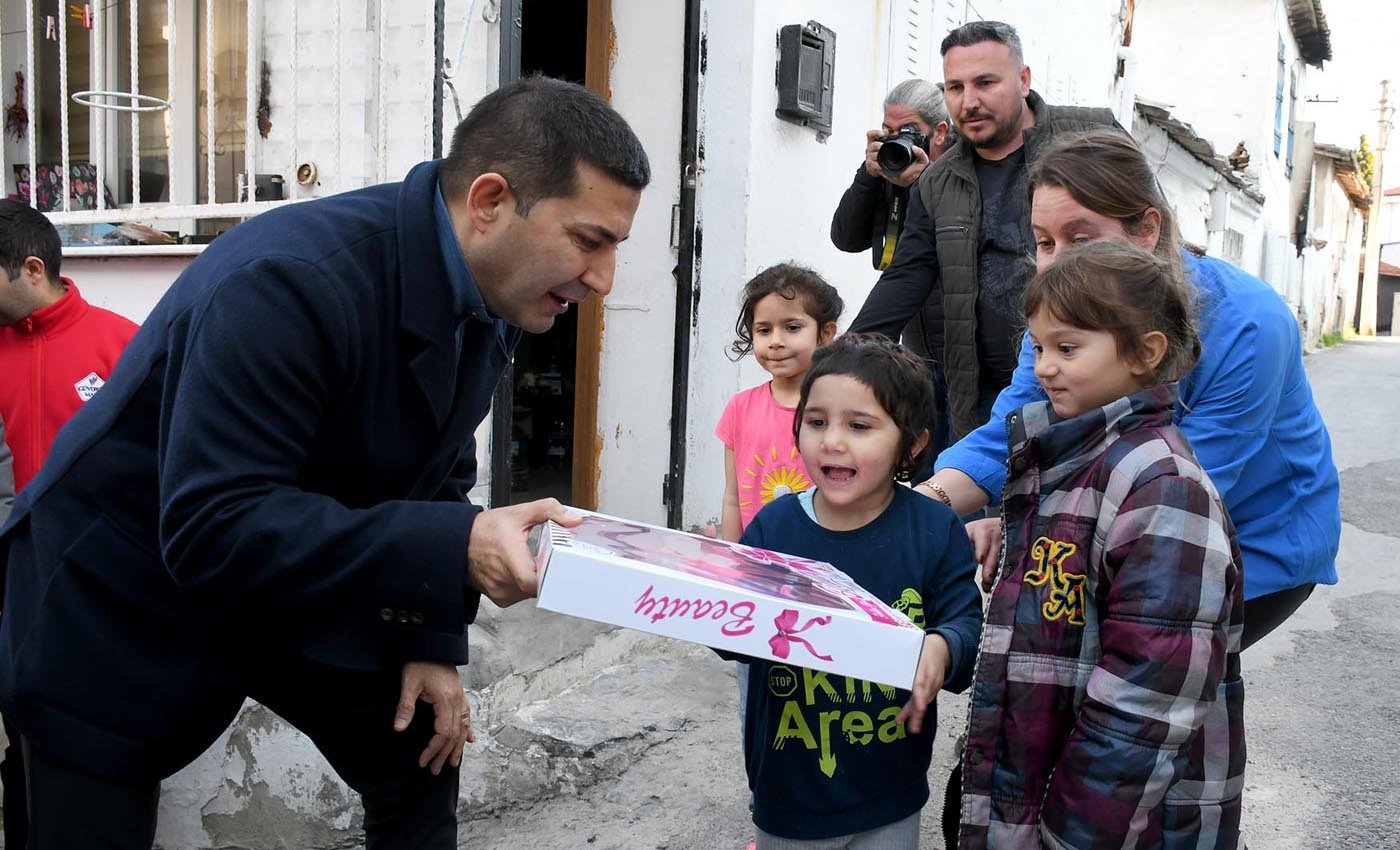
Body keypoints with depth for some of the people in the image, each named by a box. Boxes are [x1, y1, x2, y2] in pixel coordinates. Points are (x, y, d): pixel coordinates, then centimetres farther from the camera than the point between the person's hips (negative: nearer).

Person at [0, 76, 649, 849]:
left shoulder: (488, 298, -10)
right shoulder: (290, 280, -35)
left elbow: (434, 480, 2)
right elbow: (211, 528, -37)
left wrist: (435, 640, -4)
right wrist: (456, 551, -43)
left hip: (292, 583, 7)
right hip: (124, 595, -6)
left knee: (419, 762, 10)